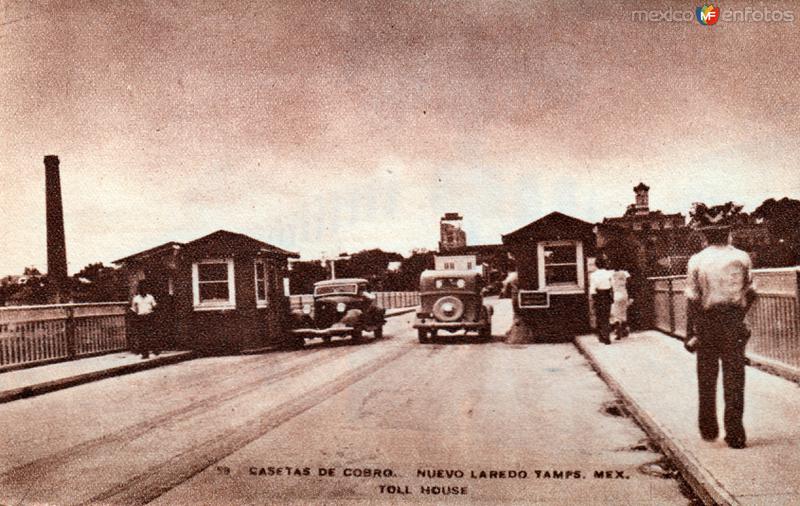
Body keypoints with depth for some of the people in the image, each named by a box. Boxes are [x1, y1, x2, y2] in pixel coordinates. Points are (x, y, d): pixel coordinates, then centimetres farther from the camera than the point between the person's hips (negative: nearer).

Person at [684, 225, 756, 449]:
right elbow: (750, 293, 2)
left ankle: (708, 429, 24)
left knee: (706, 378, 13)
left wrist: (689, 334, -2)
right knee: (734, 378, 4)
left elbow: (692, 299, -5)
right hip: (733, 322, 0)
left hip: (706, 323, 0)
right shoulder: (742, 258, 3)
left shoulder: (696, 261, -1)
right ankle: (735, 434, 4)